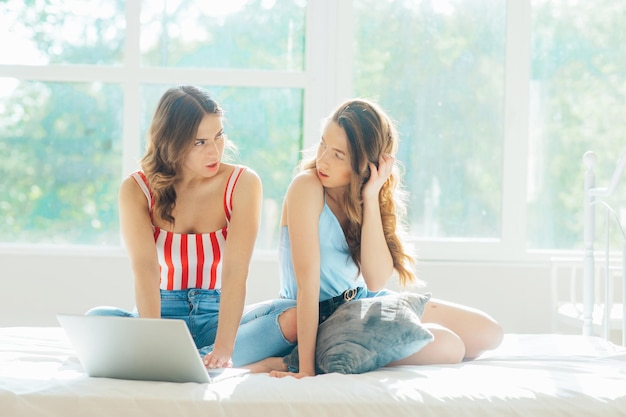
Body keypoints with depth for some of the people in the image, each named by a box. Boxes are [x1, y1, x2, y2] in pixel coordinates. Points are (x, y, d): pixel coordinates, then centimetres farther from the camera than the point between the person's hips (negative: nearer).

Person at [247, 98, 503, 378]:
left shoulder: (371, 194, -2)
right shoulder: (308, 187, -20)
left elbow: (376, 282, -16)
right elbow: (307, 282, -27)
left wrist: (371, 198, -21)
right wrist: (306, 366, -31)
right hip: (323, 316, -7)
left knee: (489, 333, 7)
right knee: (449, 346, -21)